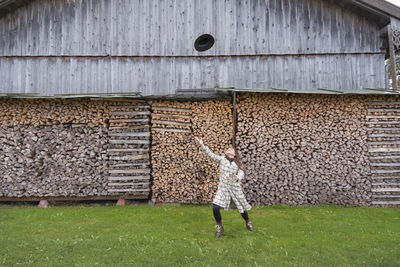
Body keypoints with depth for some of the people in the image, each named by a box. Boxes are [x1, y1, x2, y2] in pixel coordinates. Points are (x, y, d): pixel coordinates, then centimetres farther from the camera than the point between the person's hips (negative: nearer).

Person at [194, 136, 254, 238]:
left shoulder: (237, 163, 1)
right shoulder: (221, 159, 0)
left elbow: (241, 173, -10)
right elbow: (211, 154, -8)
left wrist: (238, 177, -34)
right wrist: (202, 145, -18)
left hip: (235, 188, 1)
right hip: (223, 188, -1)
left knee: (242, 207, 13)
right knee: (215, 208, -14)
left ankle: (248, 223, 44)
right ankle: (219, 228, 10)